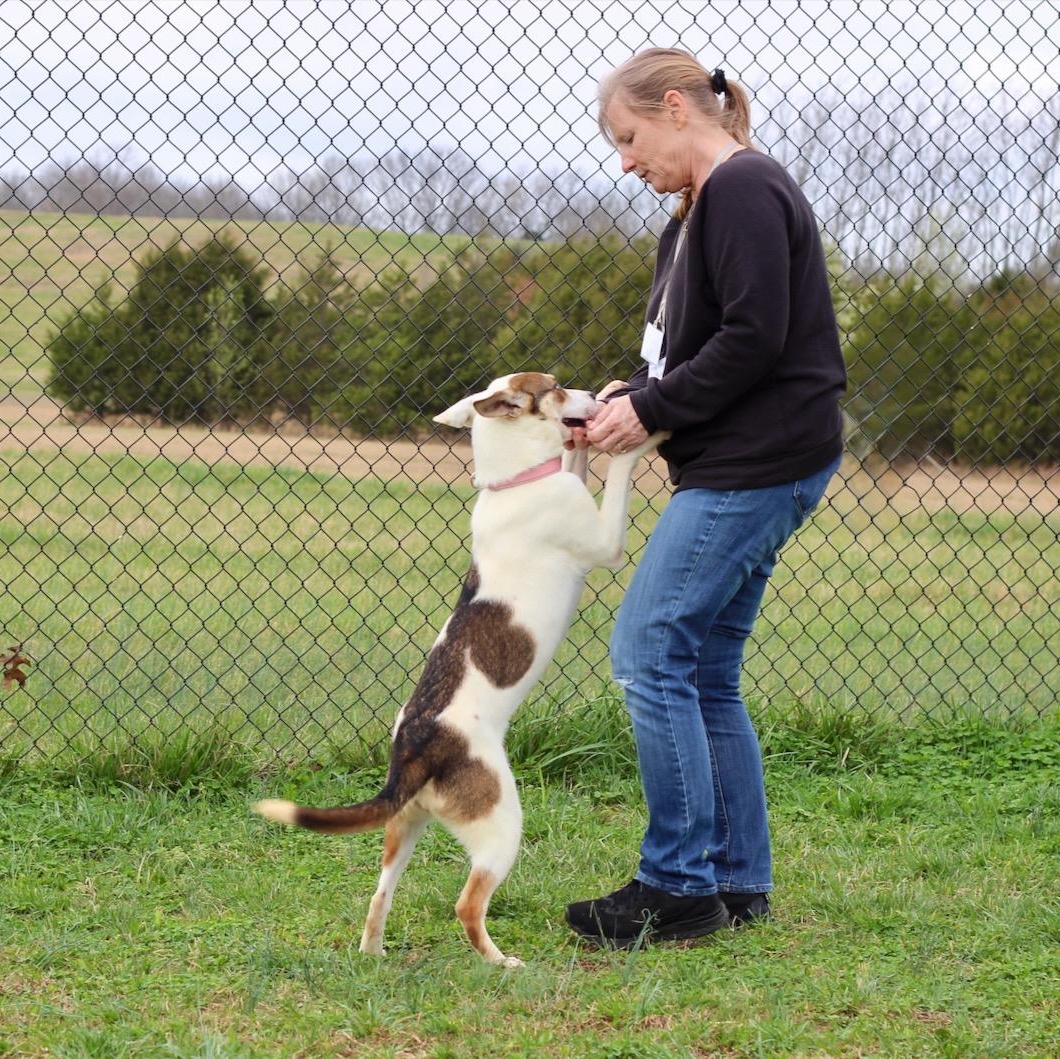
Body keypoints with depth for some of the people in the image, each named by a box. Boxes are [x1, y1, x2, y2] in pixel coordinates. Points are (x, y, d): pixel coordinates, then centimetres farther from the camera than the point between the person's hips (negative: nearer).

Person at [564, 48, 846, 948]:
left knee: (649, 653, -11)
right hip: (737, 468, 10)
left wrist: (652, 412, -14)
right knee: (704, 674, 11)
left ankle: (680, 887, -7)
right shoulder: (696, 214, 19)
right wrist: (631, 395, 3)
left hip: (758, 466, -10)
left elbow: (756, 339, -21)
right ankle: (739, 883, 17)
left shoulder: (744, 190, -12)